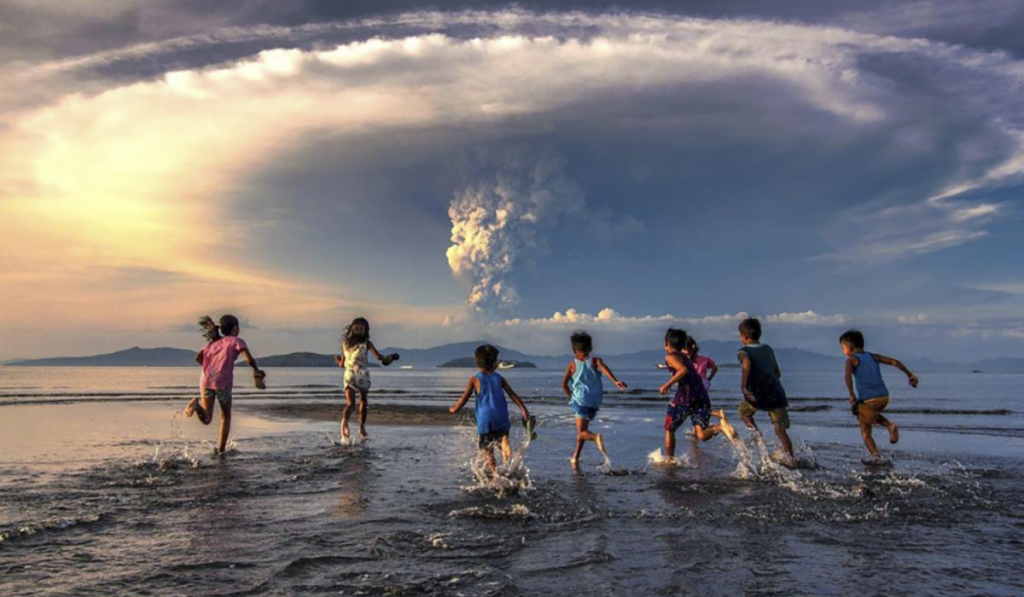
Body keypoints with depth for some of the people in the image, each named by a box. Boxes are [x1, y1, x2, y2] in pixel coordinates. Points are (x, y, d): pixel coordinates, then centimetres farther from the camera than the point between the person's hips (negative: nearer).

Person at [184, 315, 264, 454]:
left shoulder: (213, 342, 24)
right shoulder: (237, 341, 7)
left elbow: (198, 357, 13)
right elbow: (249, 359, -8)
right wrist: (256, 369, 9)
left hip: (206, 381, 4)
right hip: (223, 383, -4)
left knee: (206, 419, 5)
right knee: (225, 417, 16)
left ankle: (197, 404, -25)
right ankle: (221, 450, 11)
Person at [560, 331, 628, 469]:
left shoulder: (572, 365, 2)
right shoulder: (595, 361, 2)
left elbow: (564, 384, -4)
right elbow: (604, 369, -19)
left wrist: (571, 396, 12)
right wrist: (615, 381, -34)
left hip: (580, 400, -3)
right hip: (594, 402, 3)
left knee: (582, 432, 0)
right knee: (582, 429, 20)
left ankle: (596, 437, -33)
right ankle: (575, 458, 26)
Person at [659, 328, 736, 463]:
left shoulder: (670, 357, -1)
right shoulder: (684, 357, 23)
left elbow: (683, 370, -20)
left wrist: (667, 384, -17)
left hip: (685, 397, -7)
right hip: (702, 396, 7)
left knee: (669, 429, 14)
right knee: (702, 435, -1)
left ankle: (669, 460, 16)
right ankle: (720, 425, -27)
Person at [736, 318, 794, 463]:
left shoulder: (743, 351, 3)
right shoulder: (768, 349, 19)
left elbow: (747, 363, -22)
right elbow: (778, 373, 23)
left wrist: (743, 385, -17)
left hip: (758, 395, -4)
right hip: (776, 393, 4)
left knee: (743, 411, 26)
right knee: (780, 429, 4)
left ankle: (756, 432, 4)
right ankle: (791, 458, -7)